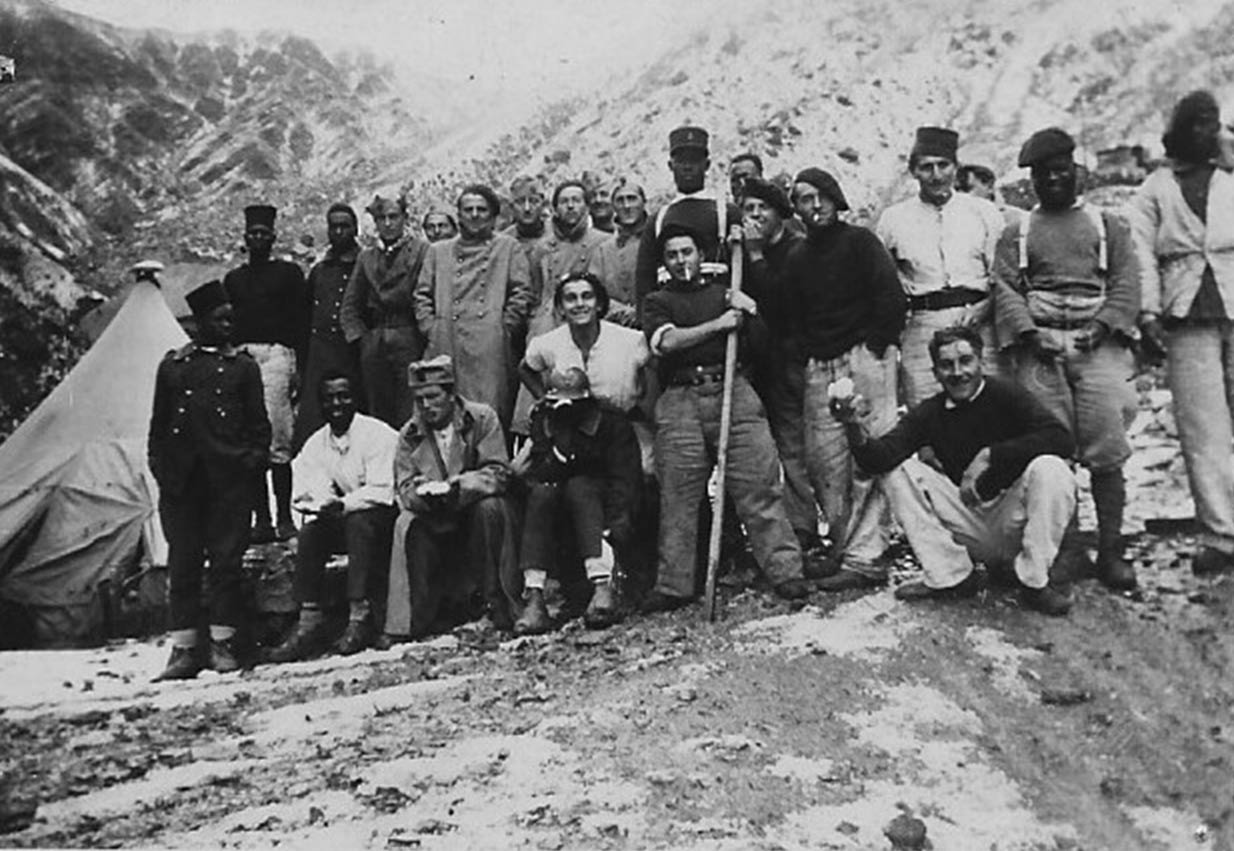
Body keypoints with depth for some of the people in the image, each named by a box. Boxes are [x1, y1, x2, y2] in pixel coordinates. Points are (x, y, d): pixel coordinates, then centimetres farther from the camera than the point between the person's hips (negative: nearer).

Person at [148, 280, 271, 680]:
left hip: (229, 478, -1)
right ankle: (184, 647, 10)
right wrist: (159, 464, 6)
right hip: (181, 479, 2)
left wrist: (254, 457, -3)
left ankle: (223, 643, 8)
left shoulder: (243, 366, 10)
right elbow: (159, 421, 15)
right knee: (182, 561, 4)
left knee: (227, 558, -1)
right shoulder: (172, 364, 13)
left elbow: (259, 422, 10)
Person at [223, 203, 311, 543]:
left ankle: (285, 517, -6)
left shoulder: (289, 273, 9)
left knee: (276, 439, -11)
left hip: (276, 353, -4)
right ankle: (260, 518, 3)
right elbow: (226, 325, 22)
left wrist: (299, 367, -4)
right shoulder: (233, 279, 21)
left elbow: (302, 322, 4)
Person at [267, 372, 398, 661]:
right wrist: (319, 507, -22)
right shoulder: (315, 445, 7)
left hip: (382, 517, -5)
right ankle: (310, 622, -22)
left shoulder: (377, 434, -11)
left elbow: (383, 491, -19)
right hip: (345, 522, 5)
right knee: (310, 532, -20)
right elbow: (316, 495, 0)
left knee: (359, 522, -34)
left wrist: (343, 505, -29)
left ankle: (360, 619, -35)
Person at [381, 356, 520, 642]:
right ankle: (404, 624, -22)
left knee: (490, 507, -34)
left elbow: (497, 473, -15)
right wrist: (422, 494, -28)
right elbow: (404, 488, -3)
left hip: (478, 506, -2)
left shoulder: (482, 418, -7)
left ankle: (498, 600, -21)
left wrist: (459, 486, -33)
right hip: (435, 519, 3)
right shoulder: (409, 435, 3)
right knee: (407, 524, -25)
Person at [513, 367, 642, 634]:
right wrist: (560, 449, -25)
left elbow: (624, 480, -16)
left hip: (601, 501, -2)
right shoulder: (541, 423, 2)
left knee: (577, 486, -31)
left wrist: (617, 528, -30)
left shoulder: (613, 424, -7)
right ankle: (534, 599, -36)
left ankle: (603, 587, -45)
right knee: (541, 492, -28)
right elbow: (534, 476, -9)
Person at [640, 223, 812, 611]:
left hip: (733, 390, 1)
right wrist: (718, 324, -3)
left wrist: (744, 307, 2)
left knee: (759, 484, -7)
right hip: (680, 401, -1)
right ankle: (673, 586, 4)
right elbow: (666, 341, -2)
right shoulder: (657, 301, 18)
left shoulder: (723, 291, 23)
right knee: (677, 495, -3)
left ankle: (786, 572, -5)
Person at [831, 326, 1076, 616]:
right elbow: (878, 459, -15)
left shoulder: (1004, 395, -9)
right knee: (894, 470, -9)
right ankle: (950, 577, -5)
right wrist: (856, 428, -36)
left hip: (1015, 519, -3)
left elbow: (1062, 439, -22)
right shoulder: (929, 413, -1)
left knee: (1050, 469, -30)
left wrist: (991, 455, -25)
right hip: (968, 521, 3)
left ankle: (1035, 583, -12)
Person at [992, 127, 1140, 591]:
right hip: (1039, 348, 0)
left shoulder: (1108, 224, 16)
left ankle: (1110, 550, -1)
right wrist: (1029, 333, -12)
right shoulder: (1017, 233, 16)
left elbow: (1126, 282, 6)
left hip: (1098, 345, 0)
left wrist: (1100, 328, -10)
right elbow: (1005, 289, 4)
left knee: (1106, 451, -6)